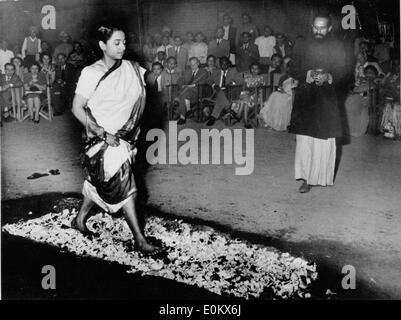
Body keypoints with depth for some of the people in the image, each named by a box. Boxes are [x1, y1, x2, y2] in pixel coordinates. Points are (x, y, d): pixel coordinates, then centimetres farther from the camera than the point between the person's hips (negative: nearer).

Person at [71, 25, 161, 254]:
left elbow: (141, 96, 10)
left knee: (99, 183, 17)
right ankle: (140, 239, 3)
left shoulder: (131, 70, 1)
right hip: (103, 139, -5)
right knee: (123, 186, -6)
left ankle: (80, 220, 38)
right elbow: (77, 109, -11)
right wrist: (102, 133, -16)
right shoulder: (91, 73, -12)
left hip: (125, 137, 5)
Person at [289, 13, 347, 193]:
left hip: (327, 99, -1)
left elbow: (341, 73, 2)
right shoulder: (304, 46, 9)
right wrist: (309, 74, -12)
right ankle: (306, 179, 1)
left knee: (325, 141, 1)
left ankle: (323, 177, 16)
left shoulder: (337, 47, 5)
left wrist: (328, 77, -18)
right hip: (305, 98, 1)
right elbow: (295, 71, 8)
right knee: (304, 141, -4)